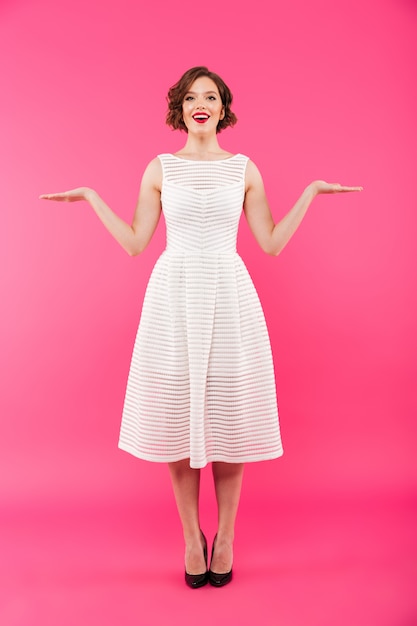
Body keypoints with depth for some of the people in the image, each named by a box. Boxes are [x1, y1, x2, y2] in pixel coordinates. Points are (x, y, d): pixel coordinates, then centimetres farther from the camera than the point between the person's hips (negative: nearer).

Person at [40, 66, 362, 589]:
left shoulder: (245, 168, 9)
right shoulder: (160, 168, 8)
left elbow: (271, 243, 5)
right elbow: (134, 243, 5)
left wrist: (311, 191, 5)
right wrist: (91, 198, 5)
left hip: (228, 296, 0)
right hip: (174, 296, 0)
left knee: (228, 411, 3)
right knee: (178, 412, 3)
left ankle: (226, 536, 23)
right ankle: (192, 536, 23)